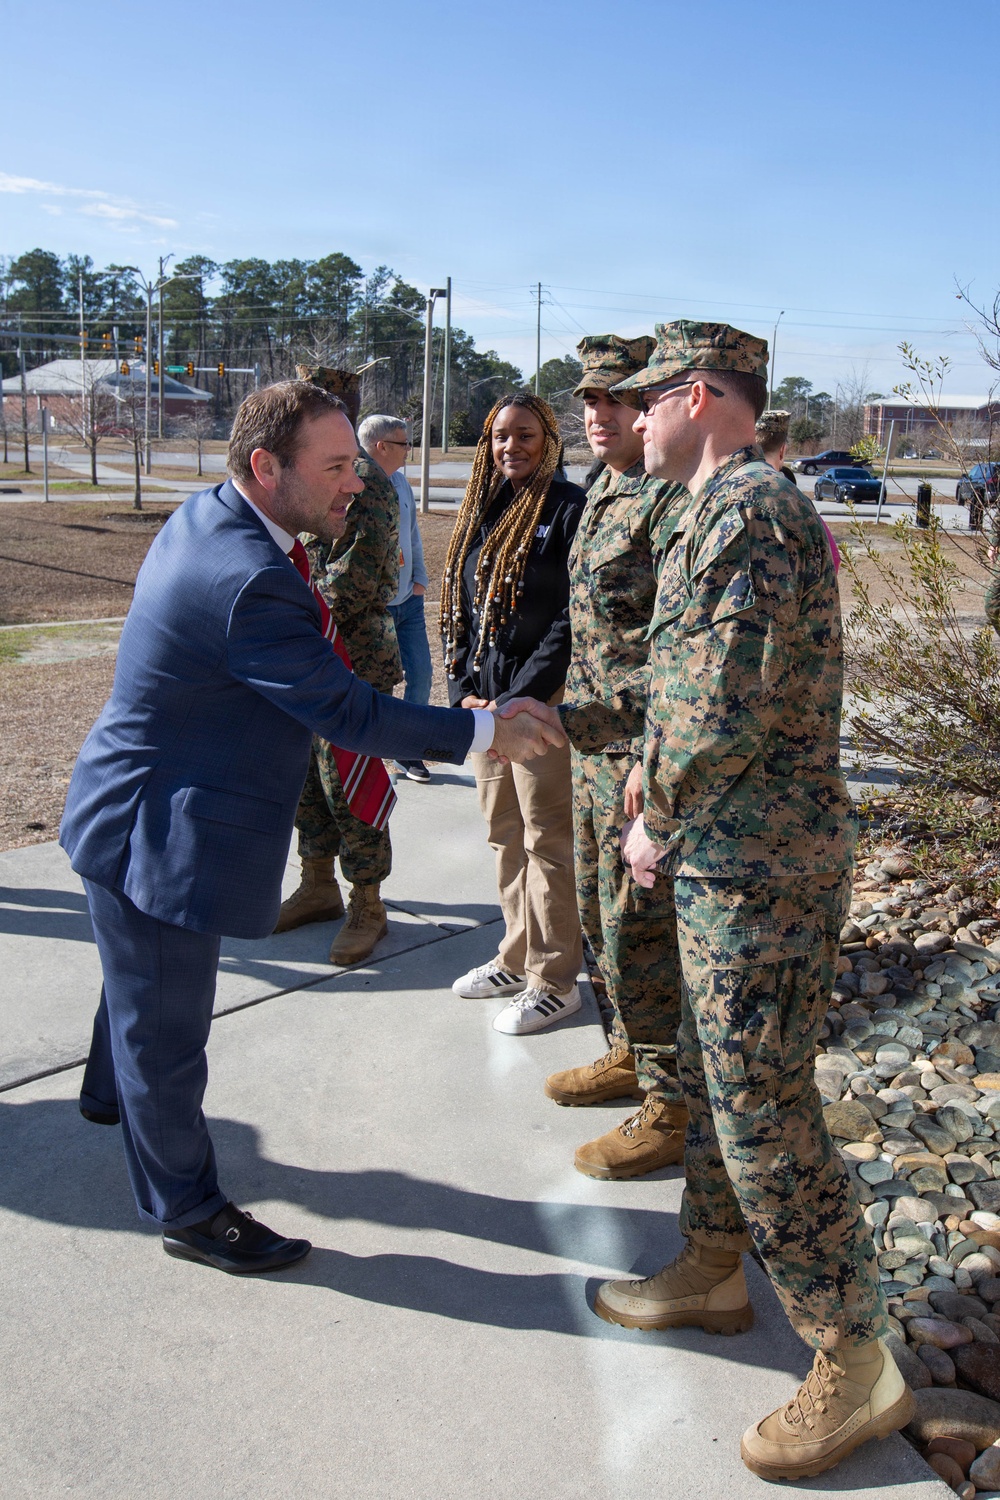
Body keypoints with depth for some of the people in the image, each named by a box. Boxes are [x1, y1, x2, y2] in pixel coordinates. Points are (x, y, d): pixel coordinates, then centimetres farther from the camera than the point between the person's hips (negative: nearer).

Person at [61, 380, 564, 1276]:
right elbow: (350, 713, -29)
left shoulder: (206, 515, 1)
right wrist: (484, 733, -22)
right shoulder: (249, 581, -32)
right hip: (158, 832, -10)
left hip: (144, 808, 10)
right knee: (168, 1020, 6)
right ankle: (187, 1209, 24)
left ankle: (114, 1093, 57)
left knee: (146, 983, 31)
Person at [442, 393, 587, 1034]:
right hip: (485, 699, 7)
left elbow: (572, 619, -14)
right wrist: (465, 688, 2)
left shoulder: (569, 508, -8)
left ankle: (554, 980, 10)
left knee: (546, 839, 0)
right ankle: (517, 959, 29)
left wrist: (518, 698, -16)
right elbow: (459, 605, 14)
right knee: (505, 833, 15)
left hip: (539, 700, -7)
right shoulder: (481, 511, 13)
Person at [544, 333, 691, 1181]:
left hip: (643, 750, -10)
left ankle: (673, 1107, 11)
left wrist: (654, 757, -25)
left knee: (640, 927, -3)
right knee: (599, 911, 19)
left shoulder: (675, 502, -16)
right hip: (593, 740, 10)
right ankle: (631, 1054, 37)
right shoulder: (604, 493, 14)